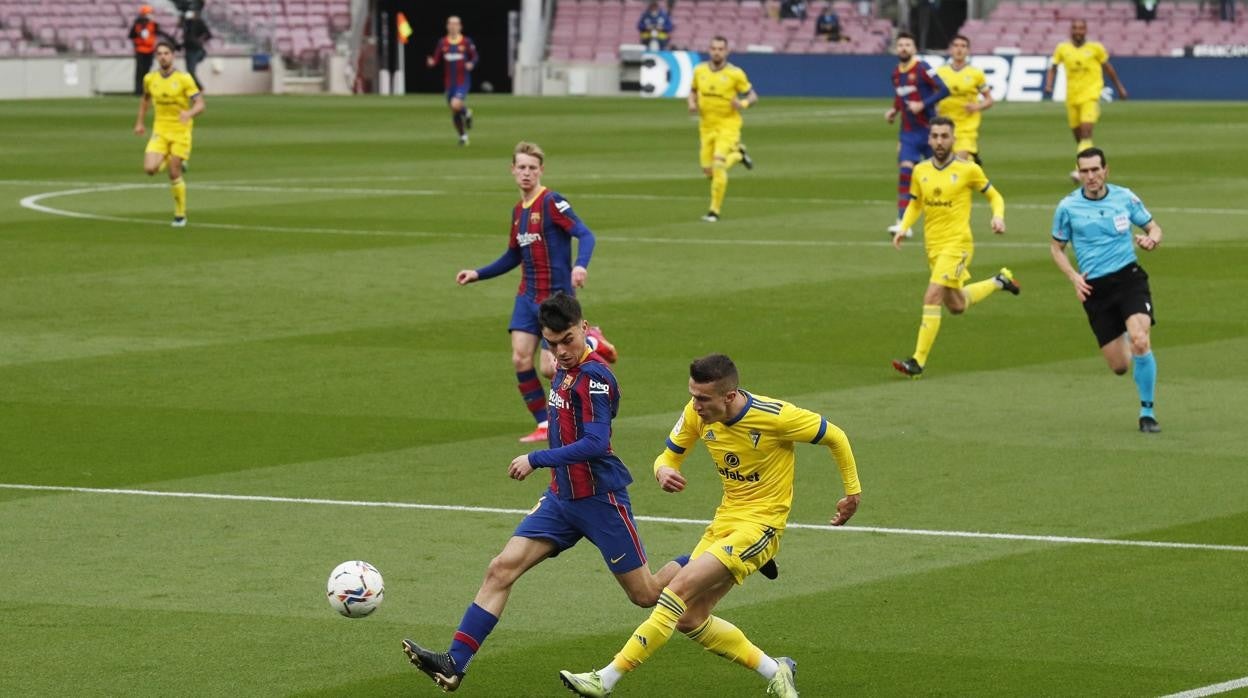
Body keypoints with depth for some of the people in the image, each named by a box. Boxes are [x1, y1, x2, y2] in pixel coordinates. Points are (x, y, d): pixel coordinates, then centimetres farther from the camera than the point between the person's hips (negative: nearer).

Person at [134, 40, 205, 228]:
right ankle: (168, 161, 22)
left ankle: (180, 214, 15)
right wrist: (140, 122, 21)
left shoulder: (184, 79, -11)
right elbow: (146, 98, 24)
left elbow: (201, 104, -14)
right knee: (150, 168, -16)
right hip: (160, 130, 3)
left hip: (181, 131, -3)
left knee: (174, 175, -4)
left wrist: (190, 113, -35)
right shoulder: (150, 79, 2)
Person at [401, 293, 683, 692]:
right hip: (562, 497, 8)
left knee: (646, 595, 3)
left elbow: (595, 444, -26)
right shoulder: (566, 369, 7)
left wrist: (536, 460, -23)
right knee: (501, 569, -6)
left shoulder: (593, 376, -19)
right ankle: (454, 664, -10)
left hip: (600, 499, -8)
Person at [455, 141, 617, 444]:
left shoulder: (552, 202, -12)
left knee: (550, 368, -9)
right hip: (527, 294, 7)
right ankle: (545, 426, 5)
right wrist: (477, 274, 18)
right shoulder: (518, 211, 12)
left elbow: (585, 235, -22)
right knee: (520, 360, -6)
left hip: (556, 296, -7)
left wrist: (580, 265, -40)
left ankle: (592, 344, 20)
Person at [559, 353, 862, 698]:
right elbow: (669, 456, 6)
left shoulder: (775, 416, -21)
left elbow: (835, 436, -7)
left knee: (681, 586, -21)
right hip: (726, 519, 8)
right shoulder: (696, 413, -6)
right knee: (690, 619, 3)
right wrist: (664, 471, -19)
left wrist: (853, 492, 1)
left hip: (761, 524, -8)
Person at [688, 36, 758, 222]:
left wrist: (743, 104, -24)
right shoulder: (700, 70, 1)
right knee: (708, 170, 5)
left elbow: (753, 96, -2)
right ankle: (737, 154, 35)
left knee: (718, 165, -20)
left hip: (728, 125, -5)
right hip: (707, 125, 5)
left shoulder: (735, 74, -10)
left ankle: (715, 211, -9)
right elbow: (693, 90, 18)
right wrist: (692, 103, -4)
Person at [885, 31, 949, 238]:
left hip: (928, 129, -4)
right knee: (905, 172, -11)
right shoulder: (896, 73, 8)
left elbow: (943, 90, -16)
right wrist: (894, 110, 6)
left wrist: (923, 105, -23)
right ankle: (903, 223, -16)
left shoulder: (922, 68, -12)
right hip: (908, 133, 4)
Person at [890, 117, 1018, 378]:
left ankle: (918, 361, -16)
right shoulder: (920, 171, 4)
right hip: (933, 246, 6)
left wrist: (998, 216, -15)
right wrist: (903, 228, 0)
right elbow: (914, 204, 18)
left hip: (957, 243, -6)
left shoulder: (968, 170, -8)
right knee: (956, 306, 18)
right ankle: (1000, 281, 44)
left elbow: (994, 196, 5)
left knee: (932, 297, -19)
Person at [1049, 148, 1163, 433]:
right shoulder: (1068, 207, -1)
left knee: (1140, 342, -24)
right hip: (1095, 289, 1)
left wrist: (1151, 239, -13)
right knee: (1119, 366, -1)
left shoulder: (1124, 197, 1)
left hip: (1128, 278, -1)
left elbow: (1153, 228, 12)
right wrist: (1074, 276, -5)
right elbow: (1056, 247, 11)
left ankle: (1147, 412, -9)